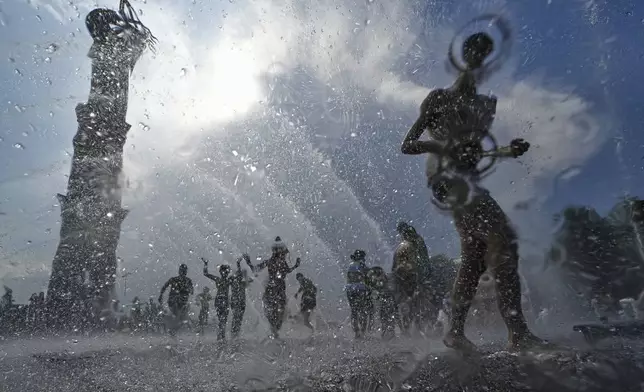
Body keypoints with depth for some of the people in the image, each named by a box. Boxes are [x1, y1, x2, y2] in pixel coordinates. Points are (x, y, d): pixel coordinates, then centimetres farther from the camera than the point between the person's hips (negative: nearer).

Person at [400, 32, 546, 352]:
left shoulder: (484, 104, 23)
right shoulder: (440, 98, 2)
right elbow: (407, 145, -3)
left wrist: (507, 152, 10)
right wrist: (445, 146, -18)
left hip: (467, 180, 9)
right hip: (447, 175, -9)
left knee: (474, 258, 5)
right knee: (503, 239, -20)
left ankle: (455, 332, 13)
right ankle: (518, 332, -20)